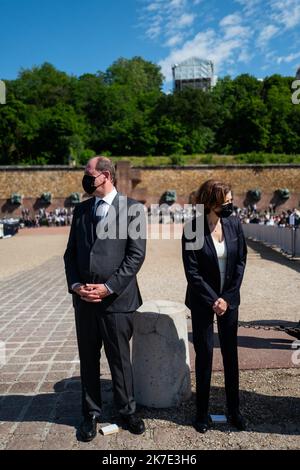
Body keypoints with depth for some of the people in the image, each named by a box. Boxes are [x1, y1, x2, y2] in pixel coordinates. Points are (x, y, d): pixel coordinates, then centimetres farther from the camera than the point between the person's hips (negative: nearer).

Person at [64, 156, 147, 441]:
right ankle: (91, 413, 33)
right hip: (83, 298, 4)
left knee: (120, 359, 10)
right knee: (88, 359, 15)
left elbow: (137, 254, -10)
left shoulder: (132, 208, -4)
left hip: (116, 299, -4)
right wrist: (75, 285, -5)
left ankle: (127, 411, 32)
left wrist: (108, 287, -14)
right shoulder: (80, 210, 10)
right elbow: (71, 252, 10)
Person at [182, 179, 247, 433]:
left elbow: (241, 260, -1)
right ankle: (202, 412, 24)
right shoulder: (193, 229, -14)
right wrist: (213, 301, -12)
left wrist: (227, 298, -6)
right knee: (204, 353, 6)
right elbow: (192, 272, -12)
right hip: (203, 301, -3)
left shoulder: (234, 224, -5)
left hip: (229, 299, 3)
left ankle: (234, 409, 29)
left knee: (231, 353, 12)